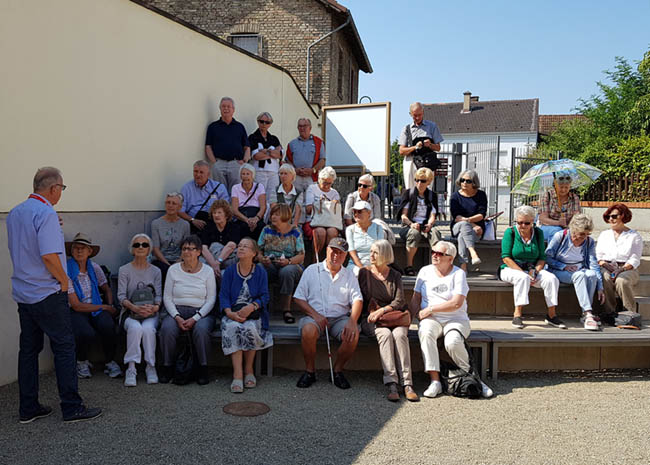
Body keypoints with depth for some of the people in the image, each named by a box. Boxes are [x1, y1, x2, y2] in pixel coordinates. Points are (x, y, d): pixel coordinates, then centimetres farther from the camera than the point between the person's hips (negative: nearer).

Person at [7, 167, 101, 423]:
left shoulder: (14, 213, 11)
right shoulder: (46, 213, -17)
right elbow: (49, 256, -23)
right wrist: (64, 281, -10)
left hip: (22, 293, 9)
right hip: (47, 294, -9)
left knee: (29, 348, 13)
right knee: (64, 347, -1)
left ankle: (28, 409, 19)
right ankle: (72, 407, 3)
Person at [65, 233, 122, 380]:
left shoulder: (94, 268, 5)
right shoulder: (67, 272, -10)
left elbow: (106, 289, 22)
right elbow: (76, 306, -12)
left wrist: (111, 306, 2)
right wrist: (105, 307, -10)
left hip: (96, 309, 4)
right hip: (75, 313, -3)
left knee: (108, 326, -30)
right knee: (87, 333, -34)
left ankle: (110, 362, -5)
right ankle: (82, 362, 0)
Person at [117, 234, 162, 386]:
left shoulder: (156, 271, 12)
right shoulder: (124, 270, 7)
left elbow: (159, 295, 4)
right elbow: (121, 296, -3)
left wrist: (155, 307, -20)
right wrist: (135, 307, -23)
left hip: (151, 314, 1)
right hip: (130, 314, -1)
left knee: (148, 328, -33)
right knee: (135, 328, -34)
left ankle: (150, 366, -22)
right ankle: (131, 369, -30)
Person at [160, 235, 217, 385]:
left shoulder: (207, 271, 4)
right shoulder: (173, 270, 8)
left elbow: (211, 299, 0)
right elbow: (167, 297, 5)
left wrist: (195, 318, -13)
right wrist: (177, 317, -11)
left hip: (202, 312, -1)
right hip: (177, 311, 2)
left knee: (201, 329, -34)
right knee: (167, 329, -30)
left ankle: (203, 369, -19)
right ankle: (167, 367, -12)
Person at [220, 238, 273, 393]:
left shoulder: (260, 271, 8)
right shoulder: (230, 271, 11)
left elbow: (265, 296, -1)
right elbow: (223, 295, 2)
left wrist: (251, 307, -21)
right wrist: (229, 312, -17)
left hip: (253, 312, -1)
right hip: (233, 312, 1)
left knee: (250, 328, -32)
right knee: (233, 328, -32)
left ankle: (249, 369, -12)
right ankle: (237, 374, -32)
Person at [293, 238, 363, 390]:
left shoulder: (349, 275, 14)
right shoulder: (312, 270, 8)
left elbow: (357, 300, 2)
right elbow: (298, 298, 3)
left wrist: (352, 321, -18)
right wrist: (315, 315, -12)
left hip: (340, 317, 2)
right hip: (314, 316, -1)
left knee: (353, 335, -29)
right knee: (308, 331, -35)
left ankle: (338, 371, -4)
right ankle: (310, 371, -11)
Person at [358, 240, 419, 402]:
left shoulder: (395, 275, 11)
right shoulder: (363, 273, 10)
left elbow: (399, 301, 0)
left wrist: (382, 310, -15)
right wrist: (372, 312, -8)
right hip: (370, 319, -1)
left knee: (399, 334, -31)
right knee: (385, 334, -33)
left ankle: (407, 384, -36)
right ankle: (391, 384, -40)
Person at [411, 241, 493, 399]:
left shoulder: (458, 274, -1)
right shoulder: (425, 271, 11)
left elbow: (456, 303, -12)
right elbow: (415, 298, 13)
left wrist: (430, 309, -12)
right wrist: (416, 314, -8)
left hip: (456, 320, -2)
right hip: (431, 319, 2)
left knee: (452, 342, -33)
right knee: (426, 333, -33)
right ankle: (435, 380, -30)